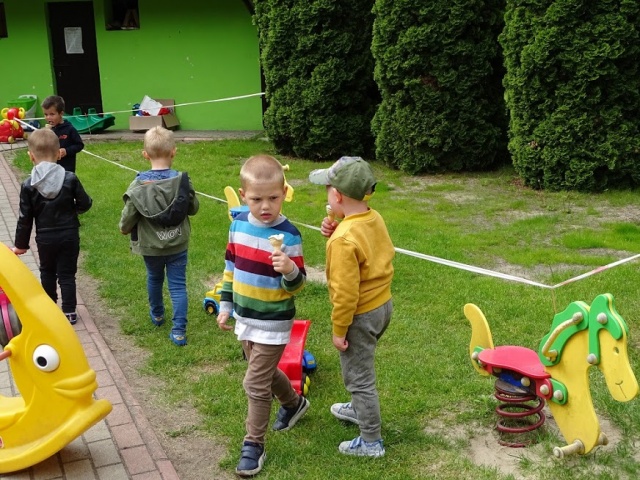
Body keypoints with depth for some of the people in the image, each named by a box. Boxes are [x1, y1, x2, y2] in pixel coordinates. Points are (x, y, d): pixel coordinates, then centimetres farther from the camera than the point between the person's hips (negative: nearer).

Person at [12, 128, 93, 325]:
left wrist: (21, 244, 5)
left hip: (45, 238, 1)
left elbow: (25, 218, -6)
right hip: (69, 235, 0)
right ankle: (69, 313, 10)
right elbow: (85, 204, -5)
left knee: (47, 272, 21)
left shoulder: (28, 185, -11)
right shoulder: (70, 178, -13)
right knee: (67, 274, 9)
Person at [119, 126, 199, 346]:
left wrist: (124, 229, 9)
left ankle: (157, 315, 46)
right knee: (178, 285, 6)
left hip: (150, 246, 1)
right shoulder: (182, 180, -14)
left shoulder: (138, 184, -17)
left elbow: (127, 217, -12)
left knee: (154, 279, 25)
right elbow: (194, 208, 0)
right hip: (178, 245, -1)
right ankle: (179, 331, 2)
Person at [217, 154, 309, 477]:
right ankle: (293, 403, 51)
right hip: (245, 318, 7)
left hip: (273, 323, -6)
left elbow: (297, 285, -18)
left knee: (255, 383, -1)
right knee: (264, 371, 24)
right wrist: (225, 304, 12)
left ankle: (253, 444, 18)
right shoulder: (238, 224, -3)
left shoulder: (288, 234, -21)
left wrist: (290, 271, -39)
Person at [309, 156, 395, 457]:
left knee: (358, 377, 7)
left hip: (361, 316, -9)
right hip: (383, 304, 9)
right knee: (358, 368, 30)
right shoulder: (375, 219, -3)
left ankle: (371, 442, 21)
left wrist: (339, 329, -15)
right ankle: (359, 410, 51)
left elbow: (346, 292, -27)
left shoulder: (344, 240, -29)